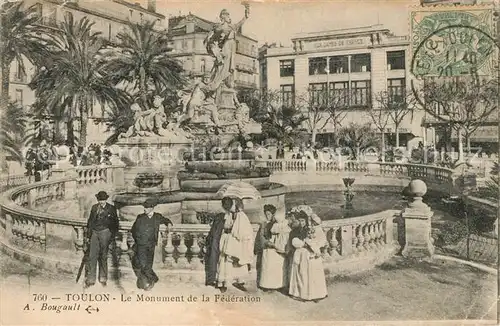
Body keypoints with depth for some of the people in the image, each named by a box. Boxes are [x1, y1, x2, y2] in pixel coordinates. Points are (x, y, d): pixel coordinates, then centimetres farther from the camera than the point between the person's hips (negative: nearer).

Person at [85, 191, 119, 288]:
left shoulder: (111, 209, -1)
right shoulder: (94, 207, 8)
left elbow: (115, 223, 3)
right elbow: (90, 221, 13)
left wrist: (112, 236, -2)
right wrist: (88, 235, 11)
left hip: (105, 233, -2)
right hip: (94, 233, 2)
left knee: (103, 257, 8)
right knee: (92, 256, -1)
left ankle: (103, 278, 20)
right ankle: (91, 279, 6)